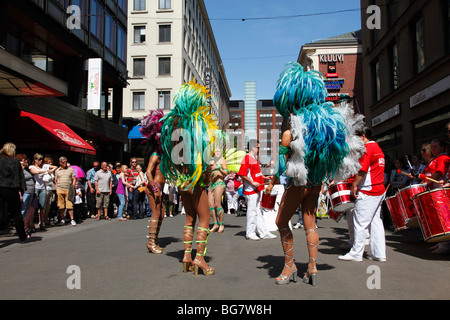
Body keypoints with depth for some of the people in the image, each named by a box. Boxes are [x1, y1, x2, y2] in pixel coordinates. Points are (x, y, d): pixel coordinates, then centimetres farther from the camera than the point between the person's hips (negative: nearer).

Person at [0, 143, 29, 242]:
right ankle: (22, 237, 22)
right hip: (11, 190, -3)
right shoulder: (15, 162, -7)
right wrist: (20, 191, -3)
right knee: (16, 214, 10)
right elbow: (19, 178, -7)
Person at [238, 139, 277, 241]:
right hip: (250, 190, -10)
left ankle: (263, 232, 18)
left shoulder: (254, 159, 17)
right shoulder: (247, 158, -14)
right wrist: (253, 183, -22)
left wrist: (264, 178, 17)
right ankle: (250, 233, 10)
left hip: (257, 190, 10)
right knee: (252, 212, -1)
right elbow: (242, 174, -21)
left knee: (258, 211, 12)